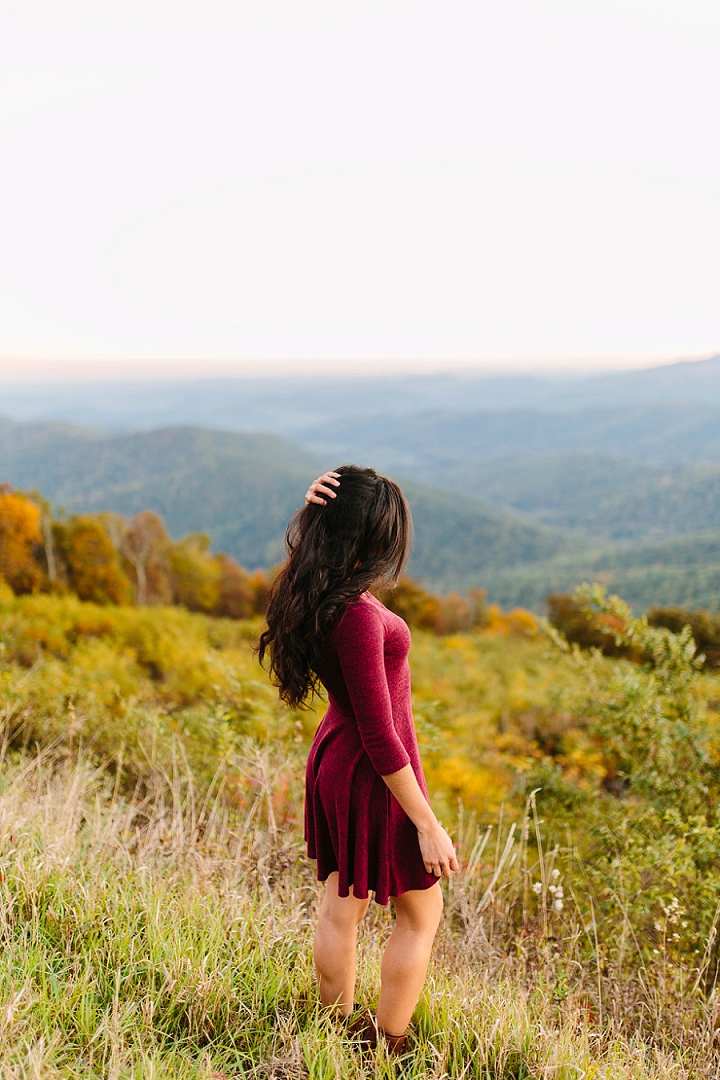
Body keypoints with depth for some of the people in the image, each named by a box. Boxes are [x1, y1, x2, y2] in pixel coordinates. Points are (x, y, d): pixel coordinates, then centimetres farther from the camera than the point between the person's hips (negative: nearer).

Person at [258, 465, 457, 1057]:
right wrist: (428, 826, -19)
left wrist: (319, 511, -8)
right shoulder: (357, 615, -30)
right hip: (375, 774, -8)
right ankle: (385, 1052, 24)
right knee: (422, 915, 14)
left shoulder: (314, 591, -7)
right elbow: (380, 737, -27)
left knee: (342, 907, 21)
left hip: (334, 755, 8)